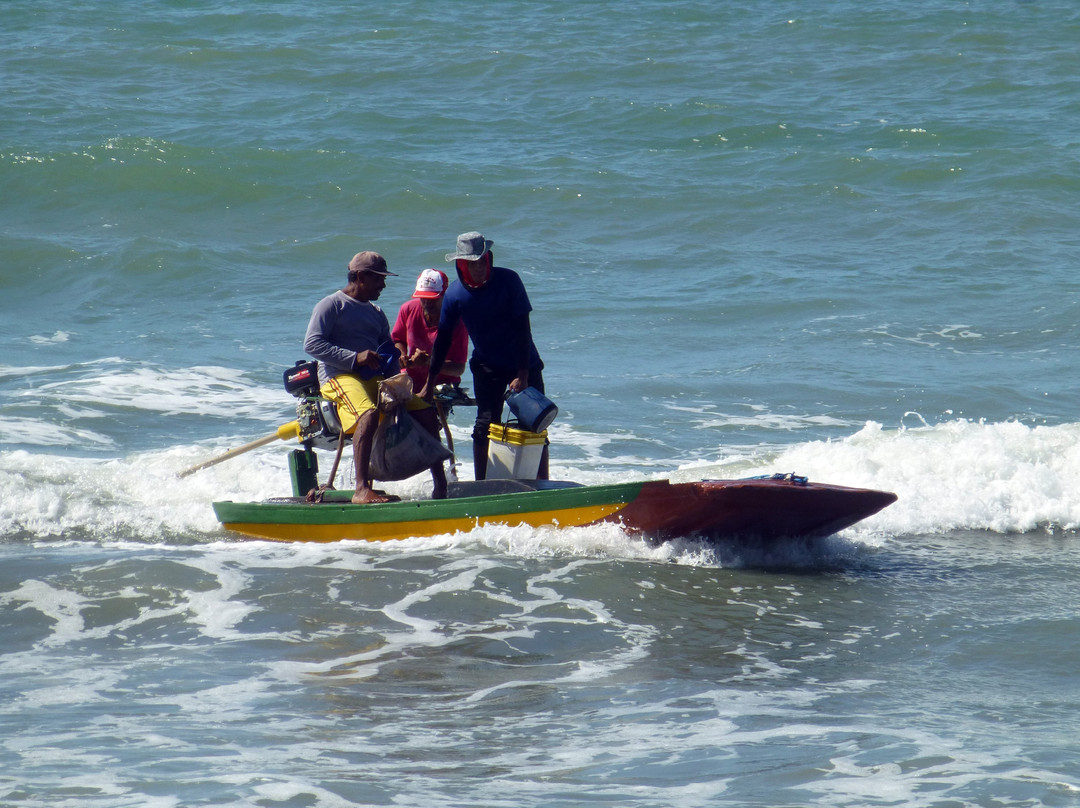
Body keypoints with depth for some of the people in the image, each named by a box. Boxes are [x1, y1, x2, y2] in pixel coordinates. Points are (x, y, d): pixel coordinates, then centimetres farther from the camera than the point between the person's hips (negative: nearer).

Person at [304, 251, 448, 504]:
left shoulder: (377, 314, 27)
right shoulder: (332, 305, 3)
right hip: (340, 376, -7)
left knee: (427, 413, -7)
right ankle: (361, 490, -44)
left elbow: (389, 352, 28)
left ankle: (441, 485, 0)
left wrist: (392, 373, 4)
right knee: (369, 414, -37)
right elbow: (312, 344, -9)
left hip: (376, 379, 7)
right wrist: (355, 358, -18)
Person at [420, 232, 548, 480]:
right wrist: (429, 384, -1)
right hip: (487, 366, 1)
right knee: (485, 425, -8)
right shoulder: (455, 294, -11)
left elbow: (522, 328, -16)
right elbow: (443, 339, -2)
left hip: (523, 364, -1)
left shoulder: (508, 280, -18)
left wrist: (522, 375, -20)